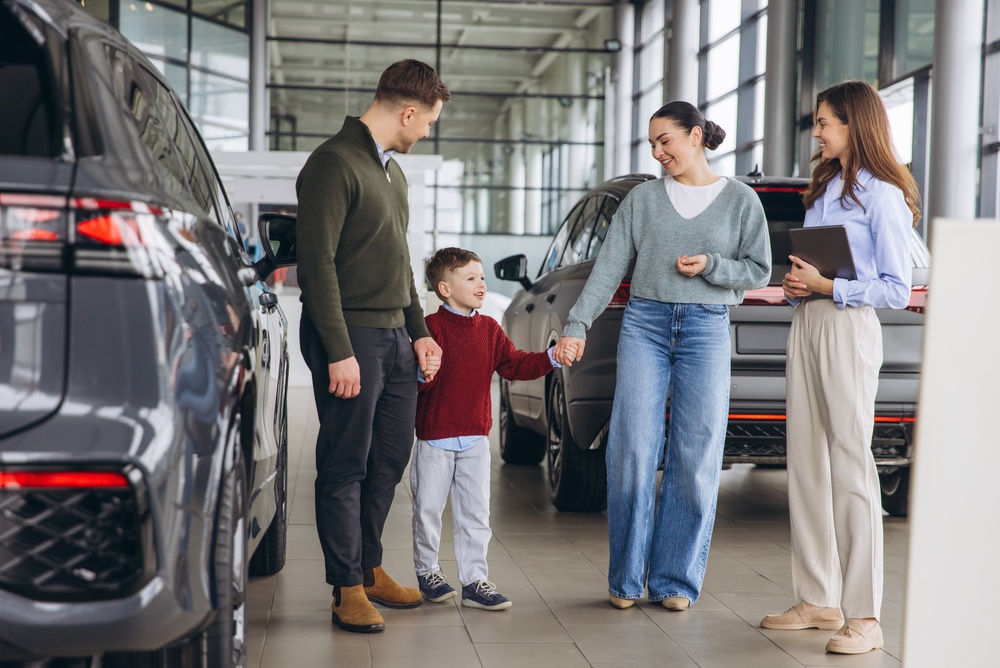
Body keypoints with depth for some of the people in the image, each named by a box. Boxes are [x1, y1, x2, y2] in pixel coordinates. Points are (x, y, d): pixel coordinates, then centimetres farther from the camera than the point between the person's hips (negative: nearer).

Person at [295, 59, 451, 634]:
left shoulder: (393, 170, 19)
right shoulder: (335, 163, -11)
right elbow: (317, 263, -16)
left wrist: (419, 329, 19)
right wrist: (338, 351, -20)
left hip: (395, 336, 9)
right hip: (352, 336, -9)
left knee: (390, 459, 13)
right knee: (346, 467, -1)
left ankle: (370, 569, 26)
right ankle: (348, 587, 7)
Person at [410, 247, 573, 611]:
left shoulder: (489, 328, 7)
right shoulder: (431, 327, -11)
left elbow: (514, 365, 5)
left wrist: (551, 358, -7)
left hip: (476, 438, 4)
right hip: (435, 437, -4)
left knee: (476, 512, 4)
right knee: (428, 509, 7)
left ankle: (475, 580, 10)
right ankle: (427, 571, 25)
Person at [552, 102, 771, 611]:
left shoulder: (740, 200, 8)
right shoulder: (642, 198, 10)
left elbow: (758, 271, 8)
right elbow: (607, 269, 5)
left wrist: (710, 266, -10)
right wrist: (576, 326, -5)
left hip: (706, 331, -1)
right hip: (644, 325, 1)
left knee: (694, 459, -1)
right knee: (632, 451, -4)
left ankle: (675, 580, 10)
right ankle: (626, 579, 8)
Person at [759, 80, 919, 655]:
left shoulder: (882, 196, -6)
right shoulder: (824, 188, 19)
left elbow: (896, 290, -9)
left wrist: (828, 287, -16)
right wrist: (798, 284, 3)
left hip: (848, 330, -8)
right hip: (806, 327, 8)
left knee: (850, 464, -10)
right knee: (806, 463, 7)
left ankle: (865, 617, -7)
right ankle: (818, 600, 14)